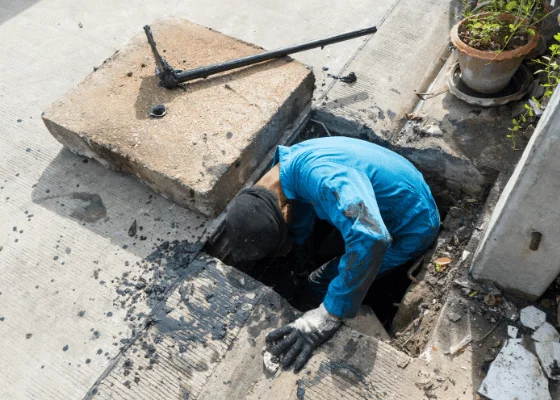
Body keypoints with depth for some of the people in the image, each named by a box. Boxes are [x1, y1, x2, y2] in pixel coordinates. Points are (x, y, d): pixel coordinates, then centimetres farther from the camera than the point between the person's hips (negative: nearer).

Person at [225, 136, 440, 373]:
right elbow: (299, 230, 7)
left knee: (322, 283, -2)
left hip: (412, 228, -8)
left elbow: (370, 238, -53)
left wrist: (328, 316, -48)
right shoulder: (291, 162, -8)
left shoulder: (318, 176, -40)